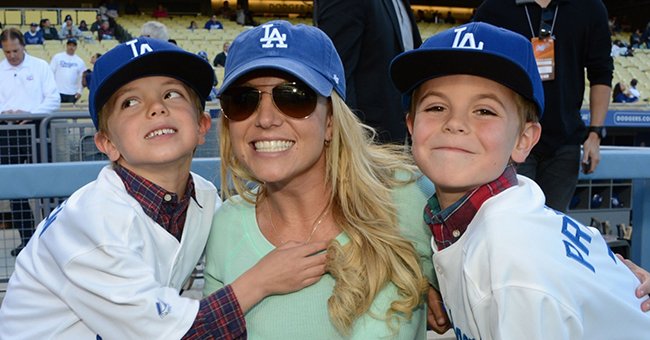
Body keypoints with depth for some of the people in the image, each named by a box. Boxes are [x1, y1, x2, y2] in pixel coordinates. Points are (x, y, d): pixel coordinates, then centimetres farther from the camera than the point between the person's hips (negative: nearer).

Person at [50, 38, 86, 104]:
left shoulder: (80, 61, 7)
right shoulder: (57, 57, 2)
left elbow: (82, 77, 10)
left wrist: (79, 91, 0)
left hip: (72, 94, 2)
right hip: (58, 92, -2)